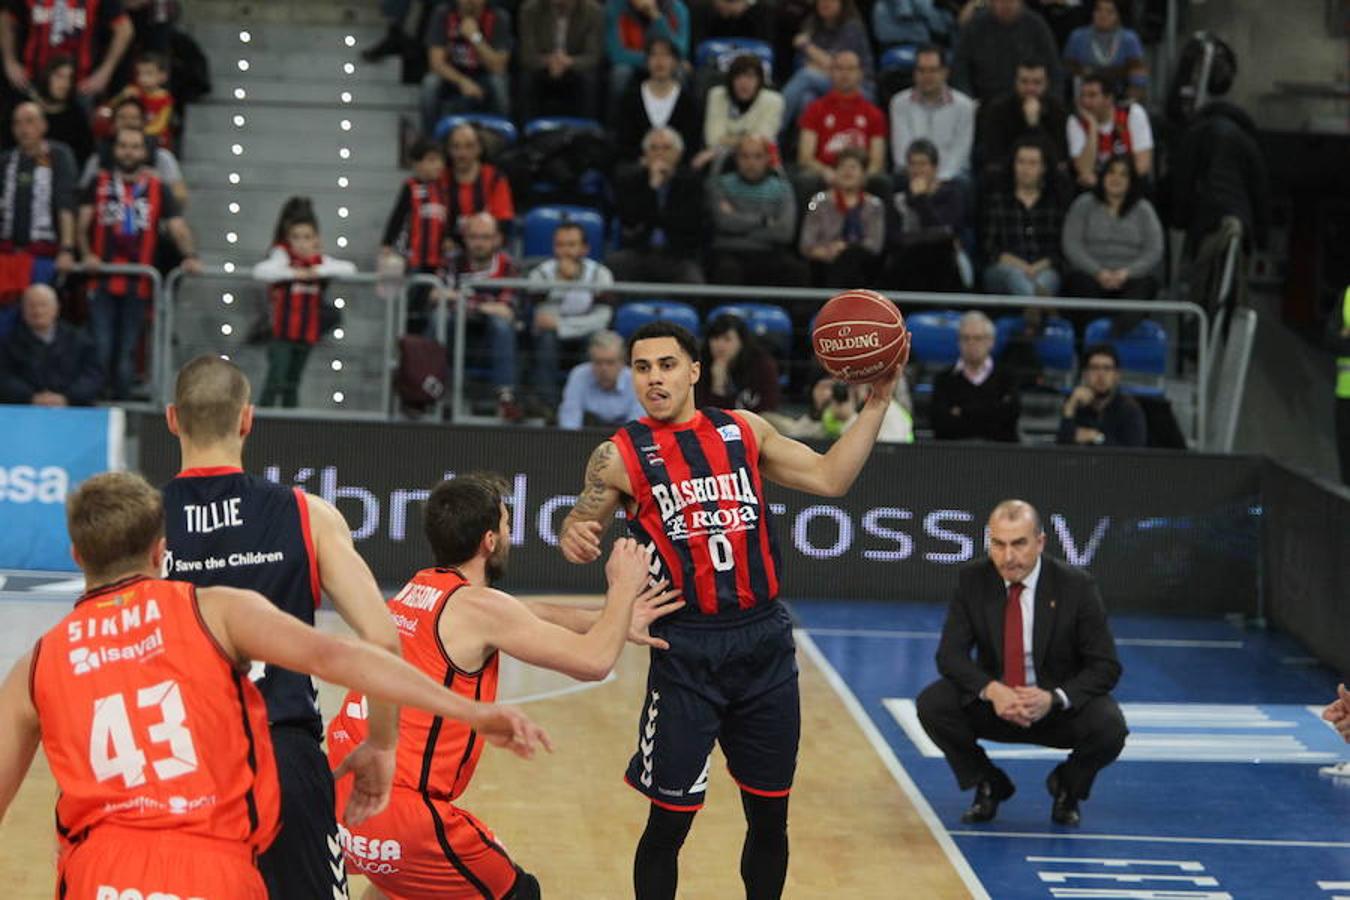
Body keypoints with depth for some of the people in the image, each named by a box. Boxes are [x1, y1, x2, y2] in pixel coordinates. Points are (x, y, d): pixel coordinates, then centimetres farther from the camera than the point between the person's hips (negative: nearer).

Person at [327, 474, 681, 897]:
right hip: (398, 814, -8)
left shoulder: (418, 589, 14)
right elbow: (593, 661, -8)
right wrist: (622, 588, 8)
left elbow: (527, 614, 28)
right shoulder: (477, 607, -11)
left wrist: (614, 620, 30)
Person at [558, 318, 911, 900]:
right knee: (669, 820, -1)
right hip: (686, 650, -3)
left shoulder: (744, 431, 7)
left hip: (765, 641, 3)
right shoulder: (621, 455, -2)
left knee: (770, 817, 11)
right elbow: (581, 529, 2)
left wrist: (878, 400, 2)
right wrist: (575, 539, -22)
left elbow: (830, 478, 8)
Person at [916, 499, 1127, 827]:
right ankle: (989, 785, 3)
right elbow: (950, 653, -10)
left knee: (1109, 728, -31)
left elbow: (1106, 666, -12)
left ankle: (1067, 788, 5)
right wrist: (991, 690, -30)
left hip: (1059, 705, -2)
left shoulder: (1076, 585, -15)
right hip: (994, 701, 2)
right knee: (931, 704, -24)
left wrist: (1054, 699, -29)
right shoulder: (972, 579, -8)